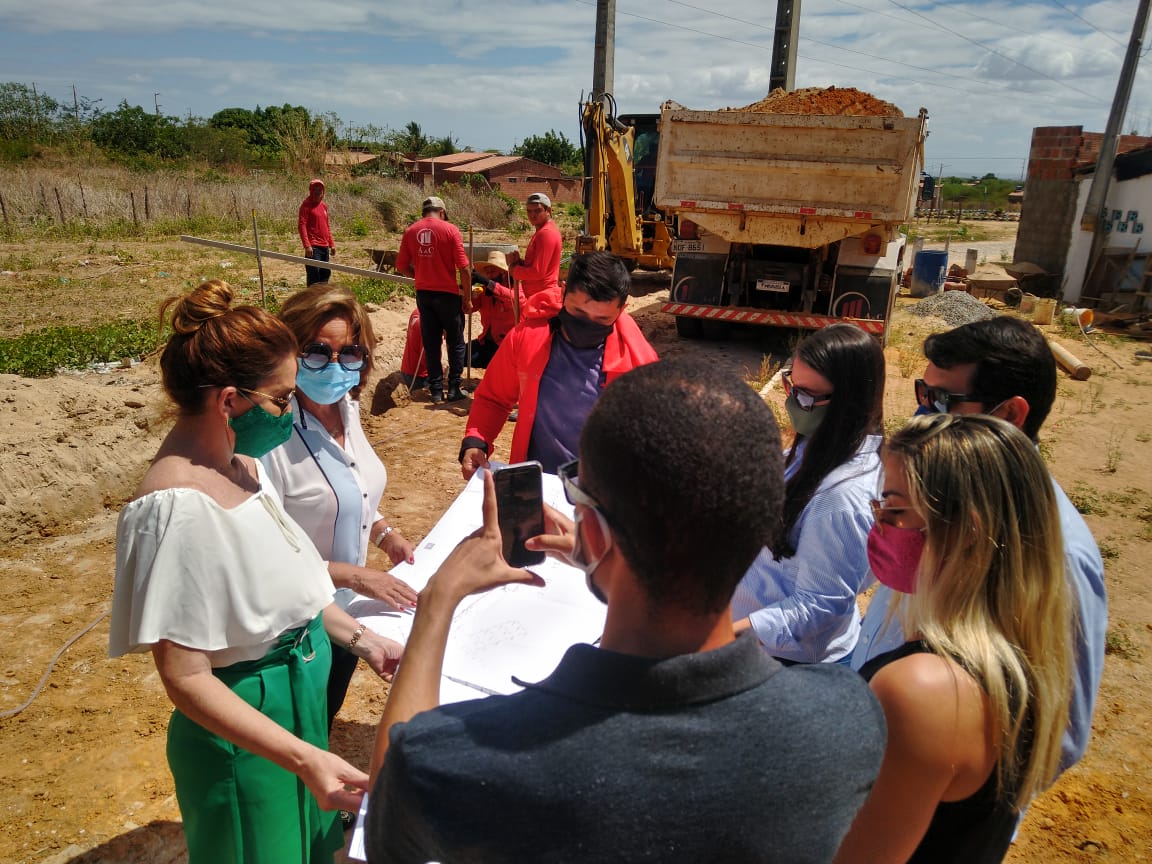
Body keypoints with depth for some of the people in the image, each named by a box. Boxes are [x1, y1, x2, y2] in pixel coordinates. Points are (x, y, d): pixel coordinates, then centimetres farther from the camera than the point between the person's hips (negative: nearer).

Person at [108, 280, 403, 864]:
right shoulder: (179, 507, -30)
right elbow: (186, 679, -27)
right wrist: (304, 759, -31)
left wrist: (360, 638, 5)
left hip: (299, 697, 8)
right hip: (245, 738, -8)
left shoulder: (241, 462, -4)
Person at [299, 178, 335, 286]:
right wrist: (307, 246, -21)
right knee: (313, 274, -9)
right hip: (313, 247, -8)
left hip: (325, 246, 8)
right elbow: (301, 226, -13)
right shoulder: (306, 205, -6)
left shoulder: (324, 205, 16)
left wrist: (331, 244, 19)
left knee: (325, 273, 12)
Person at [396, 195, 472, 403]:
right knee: (456, 342, 9)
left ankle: (436, 390, 13)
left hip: (423, 293, 3)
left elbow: (401, 267, 4)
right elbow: (464, 268, -10)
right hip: (447, 293, -3)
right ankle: (454, 388, 7)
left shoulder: (411, 231, 3)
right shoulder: (449, 229, -7)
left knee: (431, 344, 11)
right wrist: (467, 298, -3)